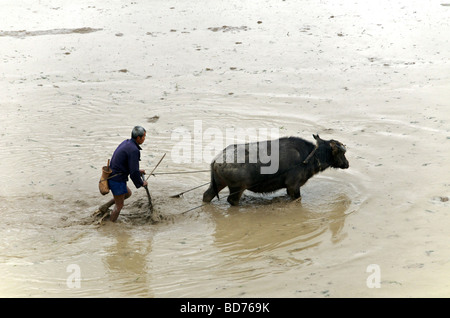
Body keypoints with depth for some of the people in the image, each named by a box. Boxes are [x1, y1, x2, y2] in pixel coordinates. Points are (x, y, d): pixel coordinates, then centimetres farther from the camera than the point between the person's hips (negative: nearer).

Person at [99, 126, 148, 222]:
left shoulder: (126, 143, 7)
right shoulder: (134, 150, -23)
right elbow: (133, 173, -24)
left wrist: (137, 170, 18)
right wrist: (141, 183, -7)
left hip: (111, 177, 9)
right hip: (117, 180, -9)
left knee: (128, 194, 28)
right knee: (119, 205, 8)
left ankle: (105, 207, 26)